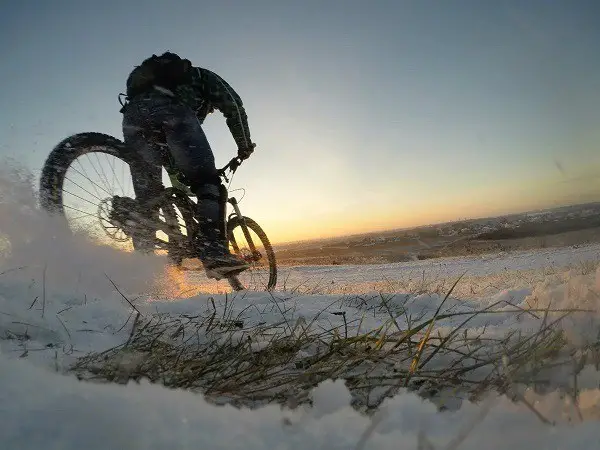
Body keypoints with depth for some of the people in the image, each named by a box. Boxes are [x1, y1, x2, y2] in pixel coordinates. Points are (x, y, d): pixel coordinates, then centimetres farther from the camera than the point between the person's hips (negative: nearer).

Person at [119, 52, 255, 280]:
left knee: (146, 195, 11)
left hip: (132, 112, 6)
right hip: (169, 110, -6)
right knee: (207, 182, -7)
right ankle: (215, 253, -24)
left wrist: (184, 175, 45)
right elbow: (233, 105, 15)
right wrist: (244, 145, 22)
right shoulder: (204, 77, 35)